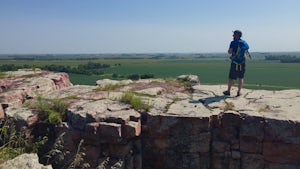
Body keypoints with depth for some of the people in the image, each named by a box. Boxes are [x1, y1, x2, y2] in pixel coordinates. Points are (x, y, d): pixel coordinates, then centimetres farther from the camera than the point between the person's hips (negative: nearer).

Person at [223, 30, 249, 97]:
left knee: (231, 78, 5)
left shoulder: (233, 42, -9)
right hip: (242, 63, 4)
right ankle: (239, 92, 9)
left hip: (235, 63, -4)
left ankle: (228, 91, 14)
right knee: (241, 78, 8)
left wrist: (230, 49, 6)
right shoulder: (245, 43, 7)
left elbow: (229, 52, -15)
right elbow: (247, 53, 14)